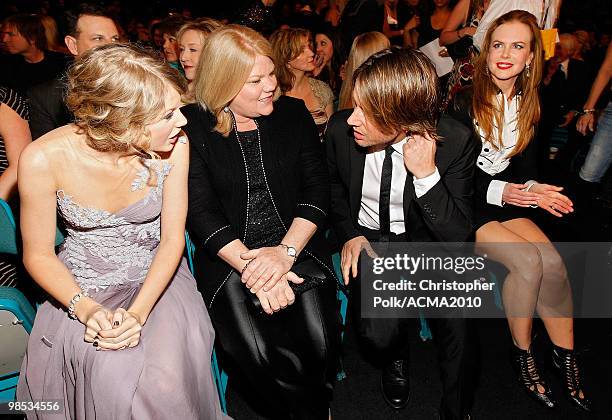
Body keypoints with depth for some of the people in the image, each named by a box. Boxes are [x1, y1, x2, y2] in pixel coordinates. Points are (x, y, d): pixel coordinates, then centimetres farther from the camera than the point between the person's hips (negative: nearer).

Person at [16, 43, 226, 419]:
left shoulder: (174, 147, -17)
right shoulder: (44, 158, -20)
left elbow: (172, 238, -9)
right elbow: (38, 254, -7)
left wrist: (138, 312, -22)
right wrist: (84, 307, -24)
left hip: (157, 278, 1)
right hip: (83, 286, 0)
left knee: (167, 379, -23)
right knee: (115, 378, -26)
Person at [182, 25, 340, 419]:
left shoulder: (293, 113, 7)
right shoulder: (193, 127, -1)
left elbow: (317, 189, 1)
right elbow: (201, 211, -6)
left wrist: (286, 252, -14)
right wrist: (252, 266, -18)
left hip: (297, 247, 2)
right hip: (229, 257, -1)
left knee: (319, 339, -19)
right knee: (255, 350, -21)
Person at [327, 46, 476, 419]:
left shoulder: (456, 141, -20)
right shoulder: (341, 129, -13)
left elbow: (458, 235, -17)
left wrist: (426, 174, -31)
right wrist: (350, 234, -7)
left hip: (424, 241, -1)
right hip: (367, 238, 1)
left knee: (457, 323, -26)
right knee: (379, 333, -23)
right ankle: (396, 356, 17)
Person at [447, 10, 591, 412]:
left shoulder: (531, 106, 7)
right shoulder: (464, 102, -9)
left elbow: (525, 165, 11)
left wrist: (532, 189, -11)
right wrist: (498, 191, -22)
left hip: (508, 199, 5)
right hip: (464, 204, -4)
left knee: (553, 261, -20)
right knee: (529, 260, -24)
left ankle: (566, 356, -2)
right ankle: (522, 352, -3)